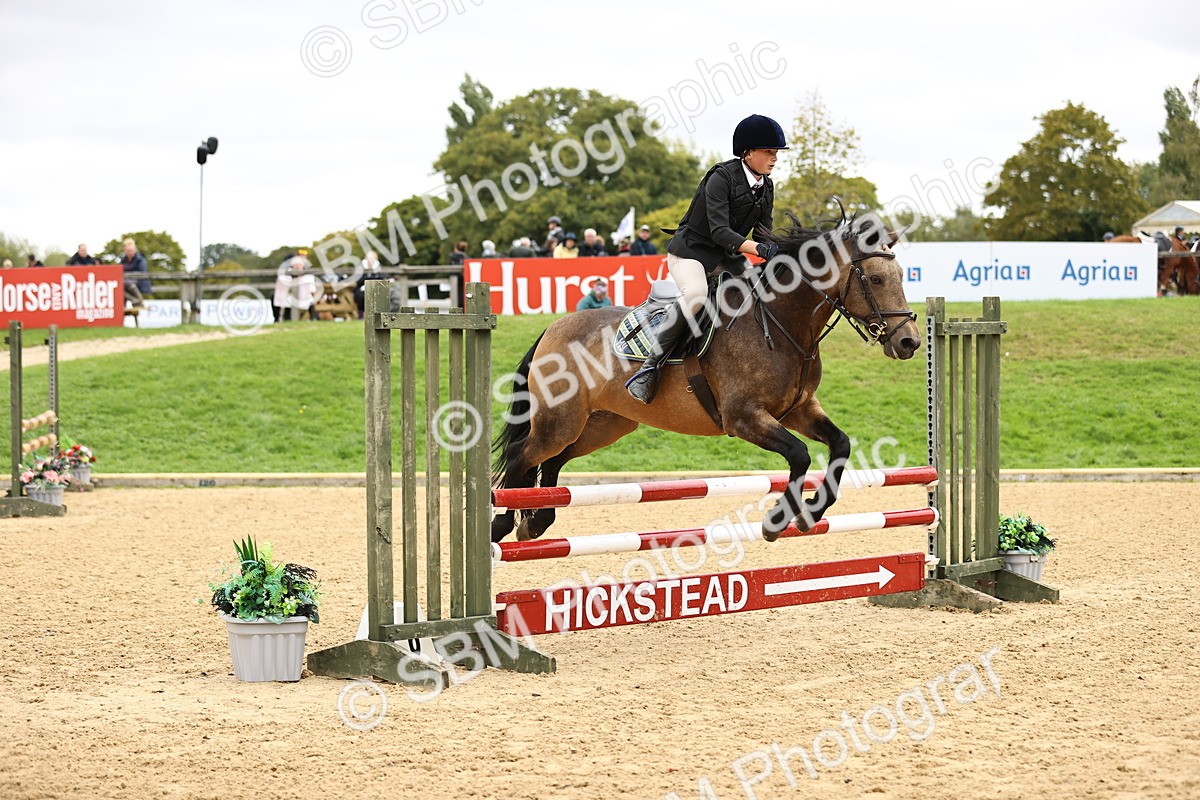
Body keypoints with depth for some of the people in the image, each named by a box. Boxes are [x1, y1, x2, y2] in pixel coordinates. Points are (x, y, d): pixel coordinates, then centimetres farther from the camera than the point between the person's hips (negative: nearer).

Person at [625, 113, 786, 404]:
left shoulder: (766, 187, 6)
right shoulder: (722, 178, -18)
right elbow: (719, 231, -27)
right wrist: (758, 248, -38)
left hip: (726, 259, 8)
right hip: (690, 251, -8)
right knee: (696, 295, -36)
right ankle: (653, 364, -31)